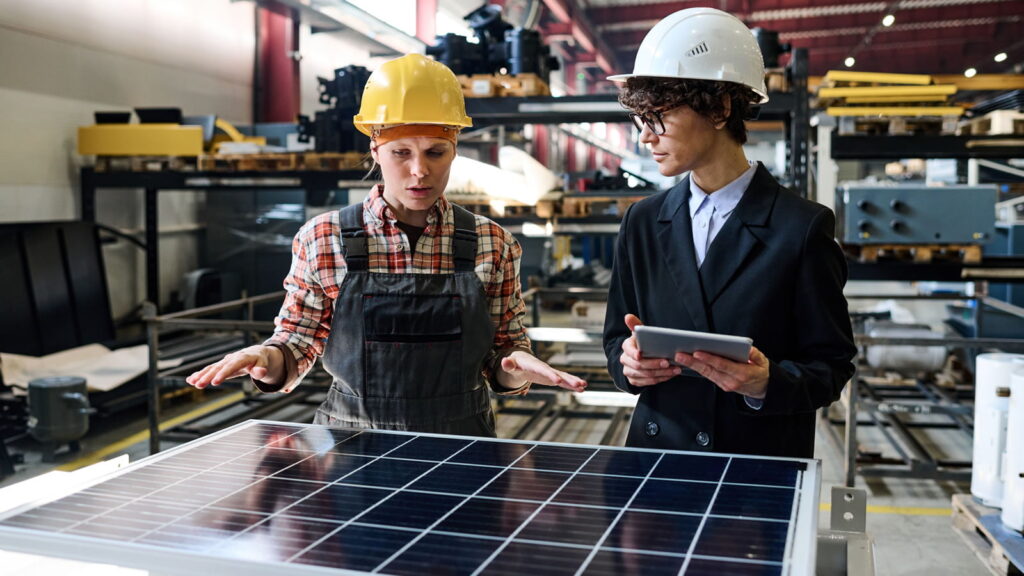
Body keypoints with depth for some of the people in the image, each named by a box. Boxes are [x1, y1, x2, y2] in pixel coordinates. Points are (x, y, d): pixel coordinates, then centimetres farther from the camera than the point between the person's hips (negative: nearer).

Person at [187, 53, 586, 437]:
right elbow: (297, 347, 2)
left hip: (459, 445, 1)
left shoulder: (492, 244, -4)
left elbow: (497, 364, 4)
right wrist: (266, 359, -19)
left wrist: (516, 369, -18)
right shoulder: (321, 239, -6)